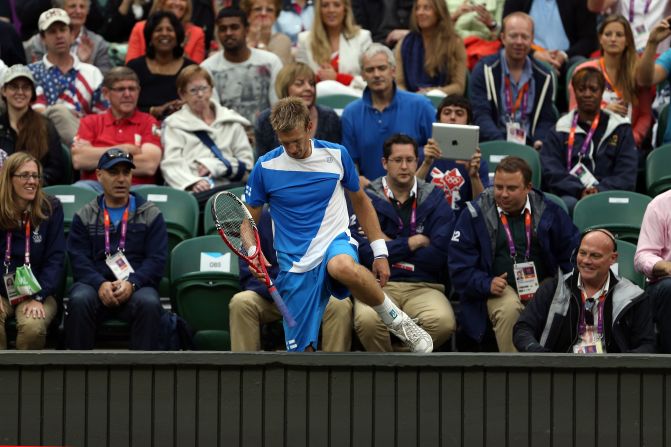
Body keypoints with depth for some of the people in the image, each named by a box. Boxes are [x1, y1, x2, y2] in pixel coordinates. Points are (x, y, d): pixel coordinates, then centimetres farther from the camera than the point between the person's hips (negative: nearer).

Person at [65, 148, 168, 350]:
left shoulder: (150, 214, 14)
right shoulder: (85, 216, 16)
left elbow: (157, 259, 3)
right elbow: (78, 259, 3)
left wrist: (131, 283, -16)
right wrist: (100, 284, -17)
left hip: (136, 286, 0)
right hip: (95, 284, 0)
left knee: (149, 303, -35)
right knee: (79, 300, -34)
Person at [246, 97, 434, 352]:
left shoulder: (336, 155, 1)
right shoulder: (265, 168, -2)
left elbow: (361, 202, 14)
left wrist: (380, 252, 9)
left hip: (336, 245, -1)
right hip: (295, 268, 1)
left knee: (343, 266, -40)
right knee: (301, 351, -8)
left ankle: (396, 320, -20)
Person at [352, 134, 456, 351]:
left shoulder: (434, 199, 11)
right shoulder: (366, 200, 7)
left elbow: (438, 255, -1)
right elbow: (364, 252, -7)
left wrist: (391, 247, 0)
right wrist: (412, 243, -2)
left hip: (424, 286, 1)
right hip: (379, 284, -1)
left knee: (443, 322, -33)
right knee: (368, 320, -36)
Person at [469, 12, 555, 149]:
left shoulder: (543, 77, 14)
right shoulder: (485, 70, 4)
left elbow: (547, 119, 14)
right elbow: (480, 115, -6)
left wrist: (539, 141, -9)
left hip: (529, 146, 2)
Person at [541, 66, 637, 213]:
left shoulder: (621, 129, 18)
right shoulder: (560, 131, 19)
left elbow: (627, 175, 7)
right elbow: (551, 172, 5)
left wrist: (601, 190, -13)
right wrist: (580, 191, -14)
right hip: (569, 194, 1)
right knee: (570, 204, -37)